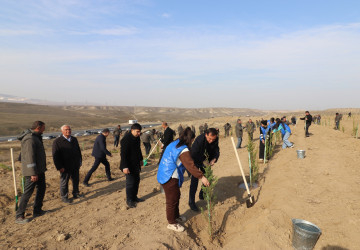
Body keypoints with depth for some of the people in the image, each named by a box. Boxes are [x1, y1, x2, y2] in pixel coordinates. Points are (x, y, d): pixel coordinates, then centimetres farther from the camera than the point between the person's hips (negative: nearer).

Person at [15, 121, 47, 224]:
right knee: (28, 192, -4)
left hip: (39, 170, 10)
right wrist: (33, 173, -26)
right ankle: (19, 216, 6)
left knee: (42, 188, 16)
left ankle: (37, 211, 26)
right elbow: (29, 157, -25)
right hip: (32, 171, -10)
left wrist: (42, 168, 25)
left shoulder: (36, 137, 12)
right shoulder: (30, 139, -20)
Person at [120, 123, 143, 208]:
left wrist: (140, 159, 25)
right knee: (130, 183, -1)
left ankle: (134, 197, 32)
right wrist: (125, 167, -27)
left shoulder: (137, 137, 5)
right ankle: (129, 200, 15)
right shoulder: (126, 139, -22)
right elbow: (123, 154, -24)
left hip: (136, 164, 9)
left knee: (136, 181, 17)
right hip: (129, 165, -9)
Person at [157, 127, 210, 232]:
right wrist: (201, 177, -24)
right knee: (172, 199, 4)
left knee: (176, 196, 23)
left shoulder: (174, 144, 10)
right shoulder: (183, 150, -20)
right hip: (170, 177, -10)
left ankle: (176, 216, 40)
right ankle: (171, 223, 19)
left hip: (164, 175, 10)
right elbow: (190, 165, -26)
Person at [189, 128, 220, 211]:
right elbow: (193, 154, -34)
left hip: (206, 160, 6)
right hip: (196, 160, -6)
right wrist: (203, 162, -38)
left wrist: (214, 159, -28)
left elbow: (216, 151, -8)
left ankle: (202, 195, 35)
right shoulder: (199, 139, -36)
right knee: (195, 180, -9)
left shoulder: (215, 140, -19)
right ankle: (191, 202, 1)